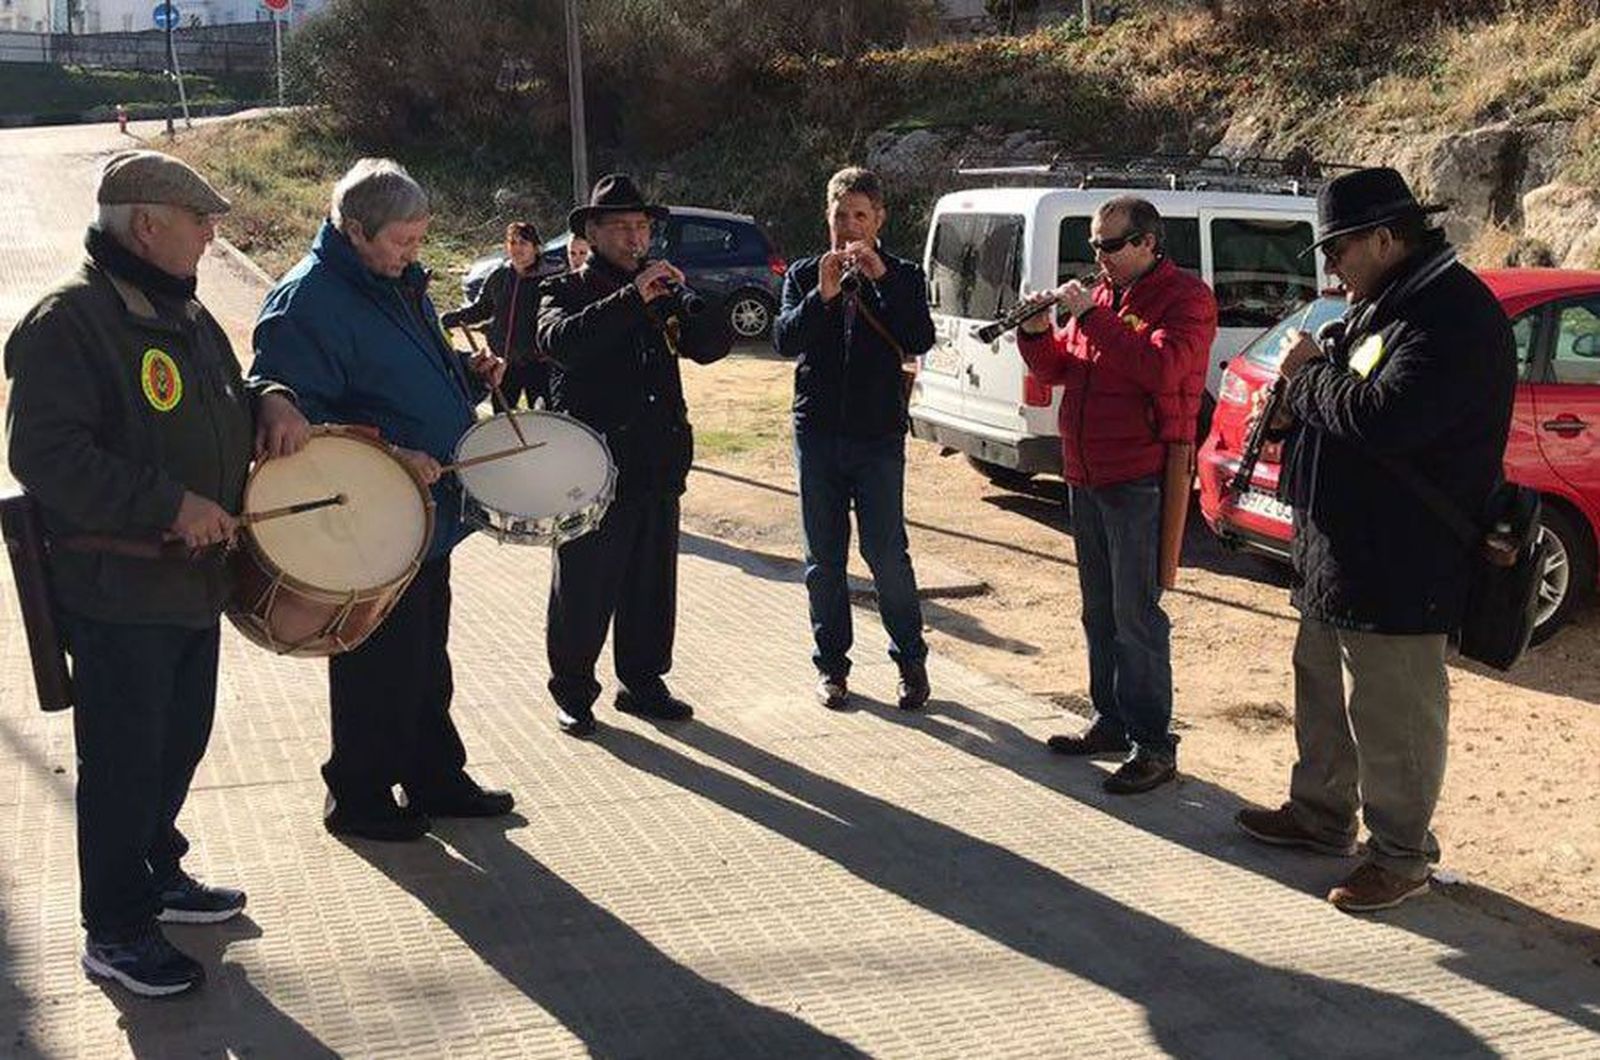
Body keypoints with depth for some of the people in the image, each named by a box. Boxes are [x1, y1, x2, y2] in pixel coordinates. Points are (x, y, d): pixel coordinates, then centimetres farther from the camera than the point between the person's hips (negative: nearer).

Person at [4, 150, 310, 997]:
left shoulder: (184, 312, 12)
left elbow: (221, 394, 27)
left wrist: (269, 400, 3)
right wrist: (169, 504, -26)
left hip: (194, 579, 9)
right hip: (118, 593, -9)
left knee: (180, 743, 20)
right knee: (123, 763, 2)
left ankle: (156, 874, 40)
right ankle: (116, 933, 17)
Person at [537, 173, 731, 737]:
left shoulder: (662, 294, 15)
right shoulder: (565, 292, 1)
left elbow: (713, 346, 5)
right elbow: (560, 340, -21)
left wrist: (683, 296, -11)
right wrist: (633, 297, -26)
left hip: (658, 467, 5)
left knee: (652, 584, 11)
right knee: (583, 589, 1)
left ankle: (643, 683, 24)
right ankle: (573, 691, 14)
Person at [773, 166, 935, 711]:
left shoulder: (902, 276, 4)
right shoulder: (804, 274, 8)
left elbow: (919, 341, -12)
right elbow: (784, 340, -7)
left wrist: (882, 278, -21)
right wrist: (821, 296, -22)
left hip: (879, 436, -2)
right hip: (818, 434, 2)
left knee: (887, 553, -2)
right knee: (823, 557, 7)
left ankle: (911, 659, 14)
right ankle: (831, 664, 19)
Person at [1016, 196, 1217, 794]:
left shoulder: (1185, 298, -8)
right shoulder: (1099, 295, 14)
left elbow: (1162, 366, -25)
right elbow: (1054, 370, 17)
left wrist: (1092, 317, -22)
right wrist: (1037, 332, -3)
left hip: (1140, 483, -8)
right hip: (1086, 477, 8)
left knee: (1136, 616, -7)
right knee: (1099, 612, 16)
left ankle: (1153, 746, 0)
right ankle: (1111, 722, 28)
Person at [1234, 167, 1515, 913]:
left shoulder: (1453, 316, -21)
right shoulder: (1384, 305, 12)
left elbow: (1382, 418, -32)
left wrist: (1308, 374, -16)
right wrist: (1296, 409, 2)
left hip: (1399, 566, -11)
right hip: (1340, 552, 11)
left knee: (1392, 718, 1)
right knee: (1323, 691, 23)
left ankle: (1402, 855, 17)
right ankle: (1320, 815, 39)